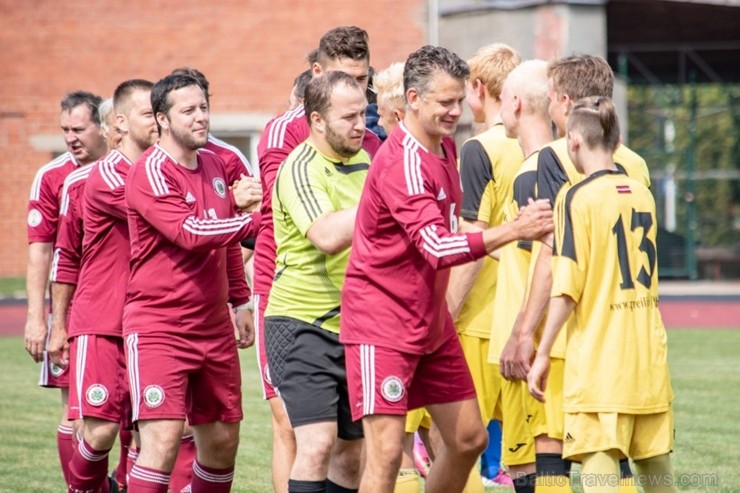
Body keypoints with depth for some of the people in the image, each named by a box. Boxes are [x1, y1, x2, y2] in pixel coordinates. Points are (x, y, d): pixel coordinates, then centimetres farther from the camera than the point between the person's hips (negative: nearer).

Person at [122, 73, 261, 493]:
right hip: (158, 327, -8)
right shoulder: (151, 173, -14)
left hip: (213, 327, 8)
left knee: (223, 440, 11)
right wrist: (257, 219, -27)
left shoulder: (215, 165, 11)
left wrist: (241, 301, 23)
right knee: (163, 438, -17)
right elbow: (191, 233, -26)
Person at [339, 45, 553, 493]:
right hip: (383, 325, -9)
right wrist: (513, 231, -35)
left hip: (431, 320, 9)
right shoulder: (402, 162, -21)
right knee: (387, 451, -13)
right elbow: (436, 247, -31)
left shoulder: (446, 149, 9)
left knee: (469, 439, 11)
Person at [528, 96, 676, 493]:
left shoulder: (577, 197, -9)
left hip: (598, 354, -6)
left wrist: (542, 353, -8)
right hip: (650, 354, 6)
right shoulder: (642, 193, 10)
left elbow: (567, 288, -14)